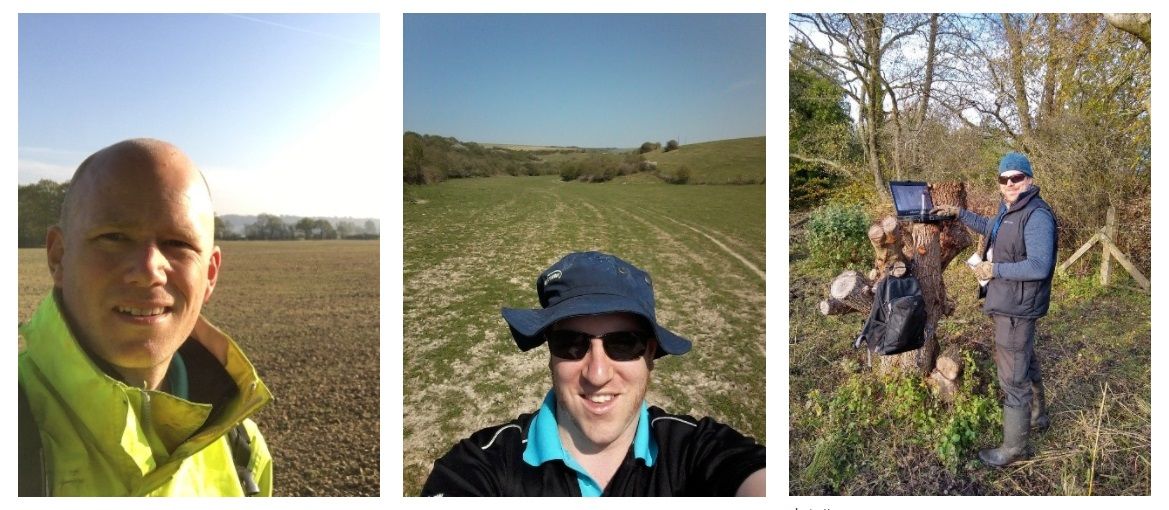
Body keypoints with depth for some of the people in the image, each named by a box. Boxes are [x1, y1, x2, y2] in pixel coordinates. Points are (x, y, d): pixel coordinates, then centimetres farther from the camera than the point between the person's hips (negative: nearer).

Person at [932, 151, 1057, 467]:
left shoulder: (1037, 215, -21)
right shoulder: (1008, 211, 10)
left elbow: (1039, 266, -29)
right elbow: (990, 227, 33)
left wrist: (995, 269, -22)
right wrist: (959, 213, 27)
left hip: (1017, 309, -11)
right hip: (1008, 305, 11)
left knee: (1013, 379, -3)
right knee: (1026, 364, 27)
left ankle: (1013, 449, 9)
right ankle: (1037, 417, 48)